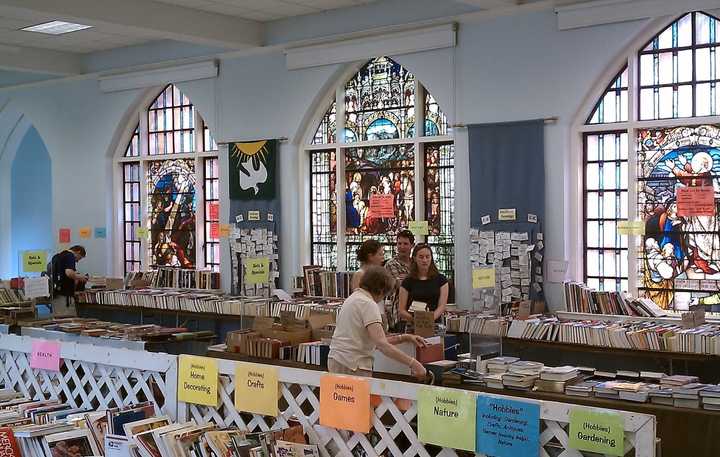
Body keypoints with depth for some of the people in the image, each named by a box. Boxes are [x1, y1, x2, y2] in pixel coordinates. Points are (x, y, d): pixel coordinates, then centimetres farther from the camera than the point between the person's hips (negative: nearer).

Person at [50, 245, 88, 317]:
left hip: (55, 294, 9)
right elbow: (69, 273, -24)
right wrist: (79, 277, -6)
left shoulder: (56, 256, 20)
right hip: (65, 294, -9)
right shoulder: (70, 256, -8)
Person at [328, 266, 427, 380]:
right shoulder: (368, 304, -13)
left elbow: (376, 340, 15)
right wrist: (413, 363, -26)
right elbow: (381, 344, -24)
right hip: (353, 366, -10)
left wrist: (405, 337, 10)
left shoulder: (354, 297, 16)